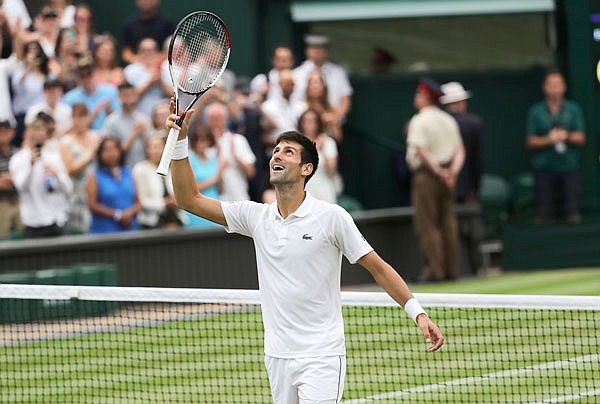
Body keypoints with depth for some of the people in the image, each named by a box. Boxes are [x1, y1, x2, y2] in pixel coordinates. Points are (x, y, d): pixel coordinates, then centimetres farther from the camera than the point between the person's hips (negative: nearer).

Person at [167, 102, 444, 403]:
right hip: (277, 356, 5)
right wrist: (180, 141, -2)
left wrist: (417, 313, -9)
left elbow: (378, 268, -1)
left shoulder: (332, 217, -6)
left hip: (321, 357, -5)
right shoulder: (256, 216, 6)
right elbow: (189, 200, 8)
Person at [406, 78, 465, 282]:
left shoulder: (419, 121, -10)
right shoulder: (449, 120, 12)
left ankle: (435, 270, -9)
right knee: (448, 222, 9)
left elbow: (422, 151, -20)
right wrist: (453, 171, -6)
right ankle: (451, 269, 10)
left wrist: (438, 171, -17)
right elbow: (459, 150, 6)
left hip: (426, 175, -7)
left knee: (427, 225, -4)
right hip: (447, 177, 7)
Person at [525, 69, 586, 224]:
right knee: (544, 214, -4)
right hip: (544, 167, 0)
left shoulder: (573, 109, 10)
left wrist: (567, 136, -14)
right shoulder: (536, 111, 8)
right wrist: (548, 139, -13)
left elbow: (581, 139, 6)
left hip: (569, 166, 0)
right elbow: (530, 142, 4)